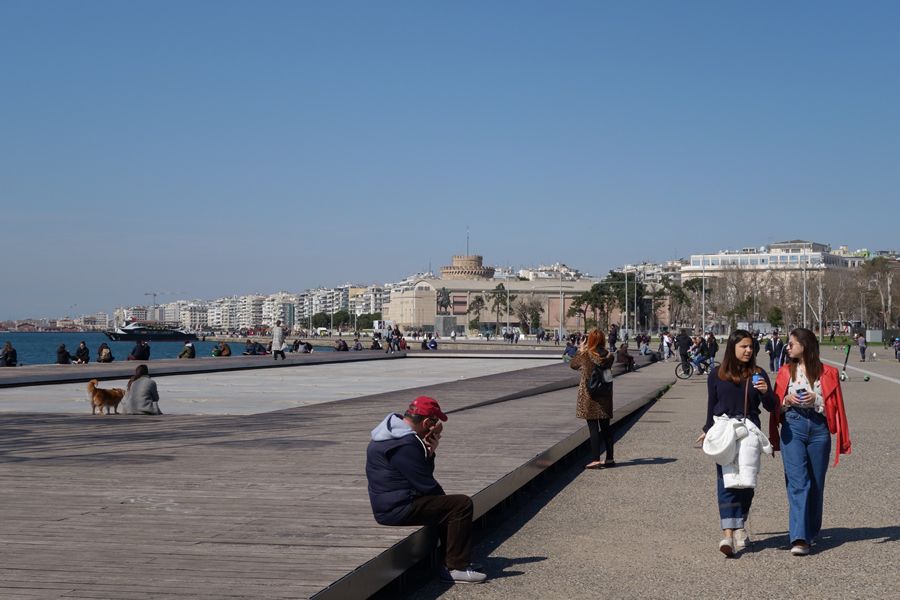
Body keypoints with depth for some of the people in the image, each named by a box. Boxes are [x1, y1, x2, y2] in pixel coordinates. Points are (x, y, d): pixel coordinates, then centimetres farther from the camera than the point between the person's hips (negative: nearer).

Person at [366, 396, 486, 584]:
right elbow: (427, 485, -16)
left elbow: (424, 474, 17)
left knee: (449, 504, 26)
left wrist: (429, 452, -2)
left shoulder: (392, 434, 13)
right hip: (399, 509, -11)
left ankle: (452, 560, 24)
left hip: (389, 505, 11)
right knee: (462, 504, -13)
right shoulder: (405, 445, -22)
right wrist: (444, 498, 3)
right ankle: (455, 568, -9)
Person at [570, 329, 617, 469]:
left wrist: (580, 349, 14)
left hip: (589, 395, -4)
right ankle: (610, 458, 19)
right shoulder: (609, 356, -4)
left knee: (593, 428, -3)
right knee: (606, 427, 13)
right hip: (605, 395, 4)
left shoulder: (585, 355, -14)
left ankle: (595, 460, -4)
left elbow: (573, 364, 3)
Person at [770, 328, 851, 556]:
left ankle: (811, 532, 27)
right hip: (792, 428, 0)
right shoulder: (785, 372, 11)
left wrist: (816, 400, -11)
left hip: (819, 429, 0)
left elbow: (835, 407, 6)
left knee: (816, 483, 7)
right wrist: (787, 400, -7)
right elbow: (777, 407, 14)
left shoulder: (827, 373, 5)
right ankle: (799, 538, -19)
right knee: (798, 482, -12)